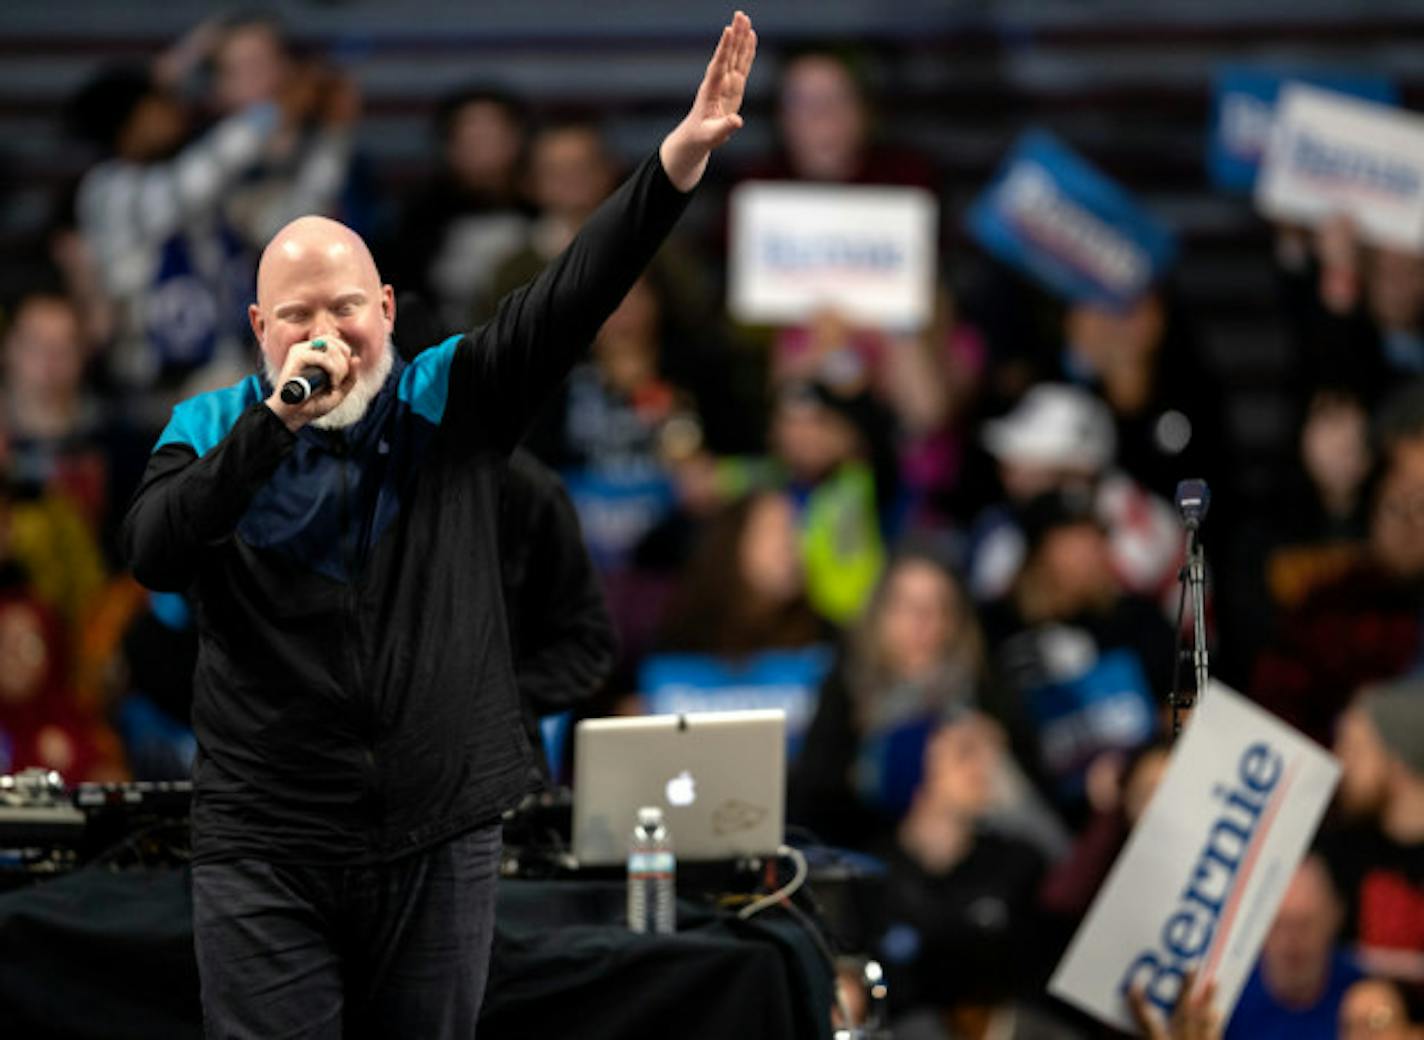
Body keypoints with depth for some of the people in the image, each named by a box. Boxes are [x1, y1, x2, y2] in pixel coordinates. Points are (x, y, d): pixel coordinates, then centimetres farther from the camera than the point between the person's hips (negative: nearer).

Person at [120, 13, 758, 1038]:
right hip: (269, 855, -1)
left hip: (439, 846, 2)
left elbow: (577, 292, -6)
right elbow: (155, 555, -14)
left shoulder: (450, 404, 4)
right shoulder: (212, 429, 3)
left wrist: (682, 156, -21)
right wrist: (278, 419, -22)